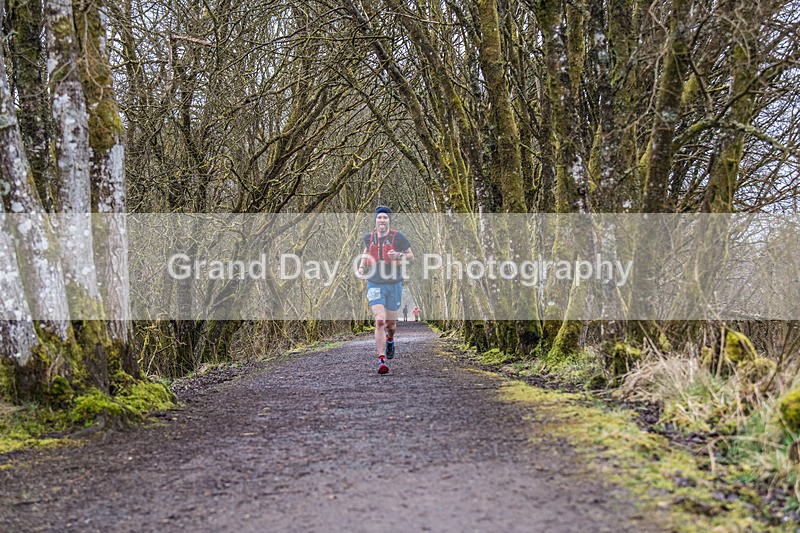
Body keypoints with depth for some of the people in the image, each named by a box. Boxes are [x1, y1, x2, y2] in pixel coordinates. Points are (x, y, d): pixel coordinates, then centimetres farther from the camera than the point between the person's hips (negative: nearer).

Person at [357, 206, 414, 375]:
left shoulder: (398, 237, -8)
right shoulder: (369, 237, 1)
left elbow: (411, 256, 3)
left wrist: (398, 256, -18)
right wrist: (362, 265, 7)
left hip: (394, 285, 0)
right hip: (375, 285, 0)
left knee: (390, 324, 12)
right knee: (379, 321, -17)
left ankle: (390, 340, 49)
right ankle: (381, 360, -17)